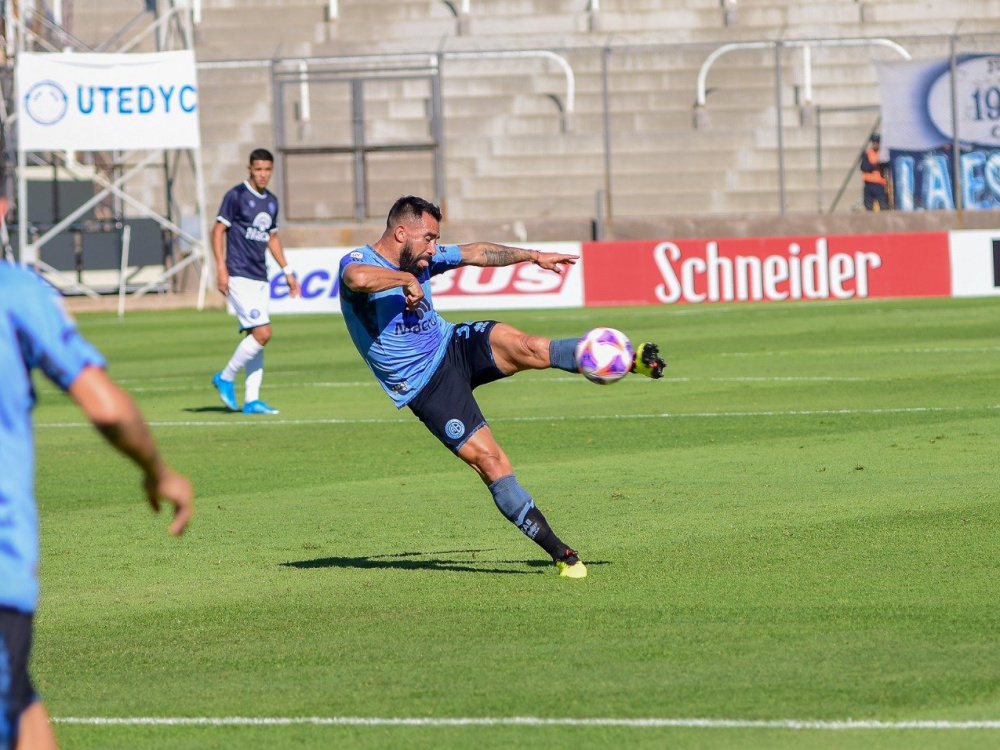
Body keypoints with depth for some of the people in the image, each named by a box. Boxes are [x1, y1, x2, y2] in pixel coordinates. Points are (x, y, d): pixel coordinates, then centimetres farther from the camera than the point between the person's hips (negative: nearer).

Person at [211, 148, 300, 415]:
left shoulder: (271, 201, 15)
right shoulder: (236, 196, -7)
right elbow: (218, 230, -8)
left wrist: (287, 270, 23)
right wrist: (221, 267, -16)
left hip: (260, 278, 8)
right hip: (239, 276, -7)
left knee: (256, 336, 5)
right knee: (262, 333, -15)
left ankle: (251, 399, 7)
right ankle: (226, 378, 1)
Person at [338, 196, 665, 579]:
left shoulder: (422, 259, 7)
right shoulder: (358, 260, -16)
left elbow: (476, 253, 21)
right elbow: (359, 278, -42)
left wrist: (534, 256, 23)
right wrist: (406, 280, -26)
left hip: (455, 345, 6)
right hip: (428, 386, -6)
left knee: (522, 346, -25)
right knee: (489, 461, -16)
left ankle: (629, 360, -28)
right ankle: (560, 553, -13)